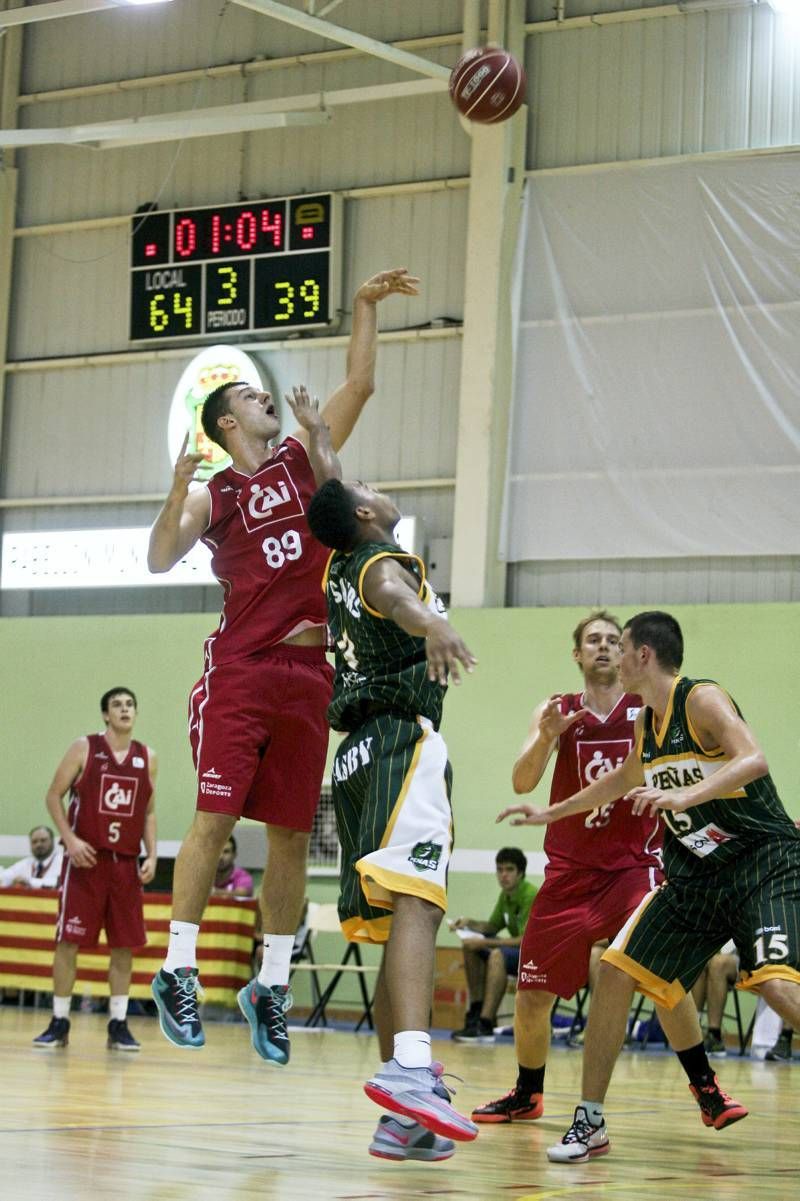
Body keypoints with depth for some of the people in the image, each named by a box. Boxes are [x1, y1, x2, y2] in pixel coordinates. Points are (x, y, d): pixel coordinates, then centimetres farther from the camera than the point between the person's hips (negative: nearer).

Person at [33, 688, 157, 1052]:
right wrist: (69, 839, -13)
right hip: (85, 858, -3)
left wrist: (151, 855, 2)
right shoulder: (84, 748, -1)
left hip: (126, 862, 3)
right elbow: (54, 795, -1)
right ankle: (59, 1022, 4)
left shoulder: (147, 758, 8)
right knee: (69, 940, -4)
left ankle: (118, 1024, 9)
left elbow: (149, 812, 14)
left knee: (124, 945, 2)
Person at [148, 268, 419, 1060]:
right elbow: (159, 559, -7)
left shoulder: (304, 457, 15)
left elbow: (359, 385, 11)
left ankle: (271, 986, 10)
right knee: (216, 816, -10)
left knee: (291, 834, 4)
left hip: (307, 674, 4)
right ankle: (178, 969, -4)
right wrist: (177, 492, -22)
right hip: (239, 669, -4)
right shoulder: (213, 495, 5)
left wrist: (365, 307, 4)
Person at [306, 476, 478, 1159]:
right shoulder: (384, 561, -3)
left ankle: (404, 1120, 3)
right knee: (416, 901, -26)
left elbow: (324, 492, 39)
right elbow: (393, 594, -30)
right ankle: (410, 1069, -47)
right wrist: (430, 620, -51)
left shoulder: (339, 571, 20)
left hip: (359, 753, 9)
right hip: (404, 743, -9)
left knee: (401, 922, 8)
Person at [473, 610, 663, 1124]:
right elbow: (522, 783, -11)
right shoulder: (556, 711, 2)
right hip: (570, 871, 2)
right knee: (532, 995, 7)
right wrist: (546, 737, -30)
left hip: (636, 865, -2)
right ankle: (527, 1095, 31)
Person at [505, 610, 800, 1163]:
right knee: (618, 971, 0)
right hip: (695, 875, 8)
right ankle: (590, 1122, 8)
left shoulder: (702, 700, -14)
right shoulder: (646, 723, 11)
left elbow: (754, 760, -29)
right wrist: (552, 812, 38)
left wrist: (684, 796, -41)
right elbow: (626, 779, 31)